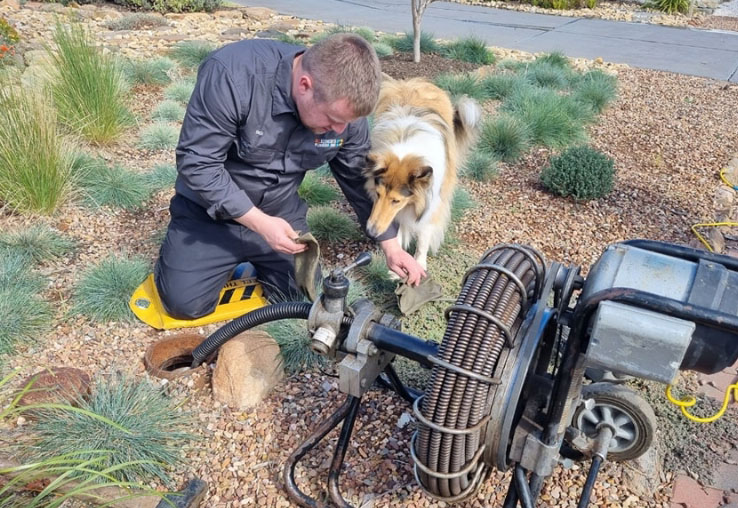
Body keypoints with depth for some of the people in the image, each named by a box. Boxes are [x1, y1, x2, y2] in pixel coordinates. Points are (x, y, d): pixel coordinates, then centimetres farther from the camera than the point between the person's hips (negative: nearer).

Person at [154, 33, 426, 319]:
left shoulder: (344, 105, -15)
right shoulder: (232, 74, -32)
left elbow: (359, 180, -1)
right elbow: (196, 162, -26)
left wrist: (391, 246, 1)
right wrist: (258, 222, -29)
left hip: (280, 213, 4)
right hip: (210, 210, -3)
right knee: (186, 303, -11)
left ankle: (245, 257, 26)